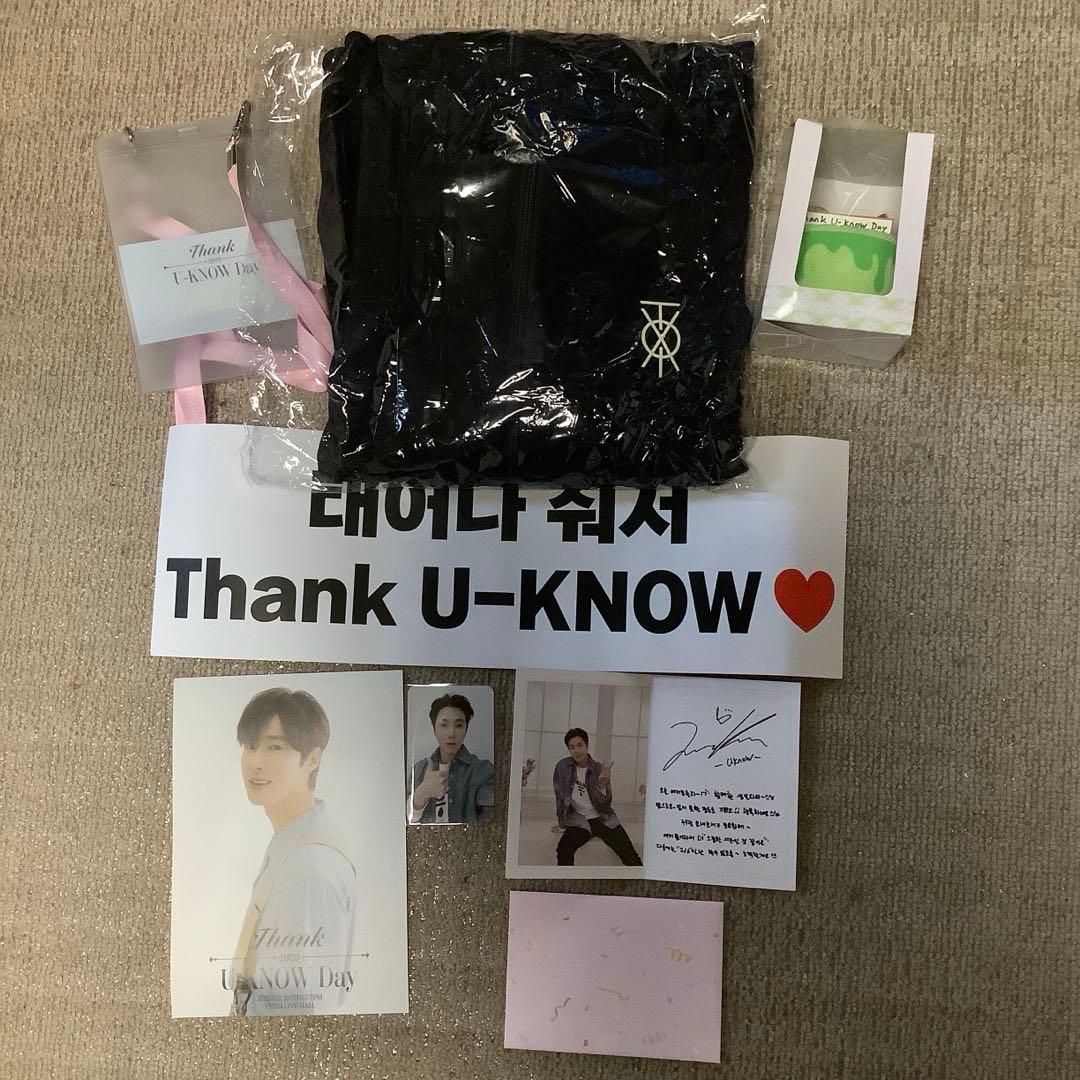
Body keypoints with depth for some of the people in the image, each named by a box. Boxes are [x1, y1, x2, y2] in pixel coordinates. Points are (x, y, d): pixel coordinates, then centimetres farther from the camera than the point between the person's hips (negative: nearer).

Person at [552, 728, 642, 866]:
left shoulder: (600, 770, -3)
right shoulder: (562, 767, -2)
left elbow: (603, 805, -8)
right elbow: (559, 796, 11)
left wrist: (602, 785, -25)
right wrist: (562, 822, 12)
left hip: (602, 819, 0)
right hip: (579, 820, 0)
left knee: (630, 855, -17)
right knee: (563, 849, -30)